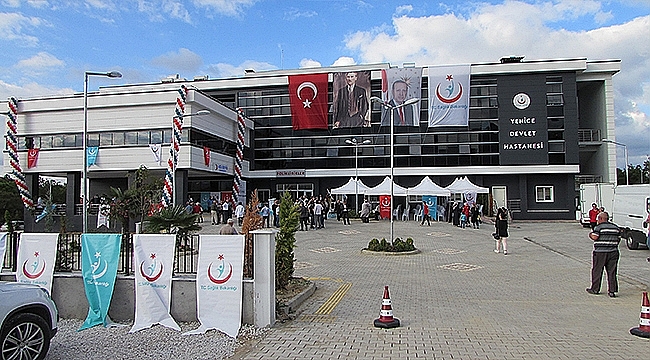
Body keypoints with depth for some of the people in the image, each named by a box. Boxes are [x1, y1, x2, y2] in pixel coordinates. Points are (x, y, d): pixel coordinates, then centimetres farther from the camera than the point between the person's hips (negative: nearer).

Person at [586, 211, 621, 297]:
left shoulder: (599, 227, -8)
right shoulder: (616, 227, 11)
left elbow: (595, 237, -16)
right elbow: (618, 239, 12)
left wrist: (591, 235, 4)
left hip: (600, 252, -5)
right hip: (613, 252, 5)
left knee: (596, 271, 6)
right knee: (611, 272, 7)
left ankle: (595, 289, 14)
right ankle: (612, 291, 6)